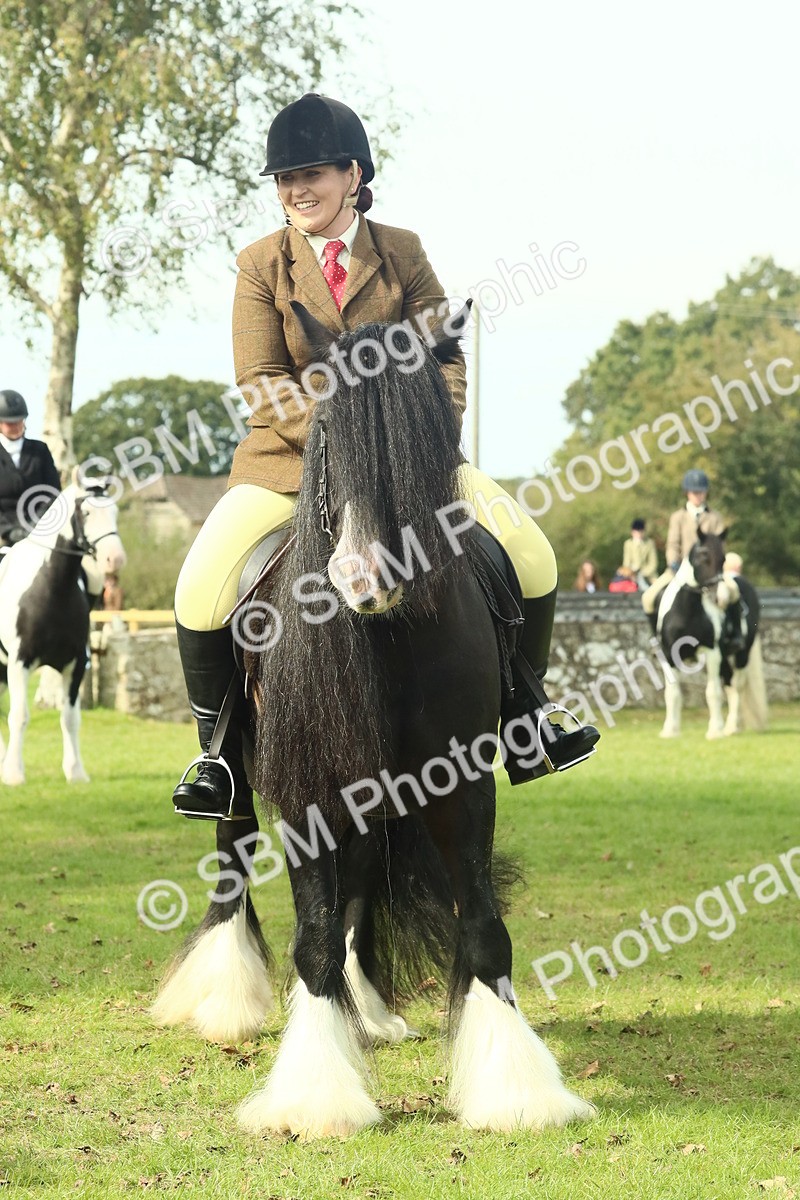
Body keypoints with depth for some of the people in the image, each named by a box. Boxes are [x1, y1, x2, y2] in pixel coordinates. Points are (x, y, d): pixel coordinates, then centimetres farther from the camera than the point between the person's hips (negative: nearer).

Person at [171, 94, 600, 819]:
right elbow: (261, 380, -8)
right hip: (290, 457, -2)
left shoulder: (401, 252, 3)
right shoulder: (261, 265, -2)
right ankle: (222, 756, -4)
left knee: (531, 555, -11)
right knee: (201, 590, -24)